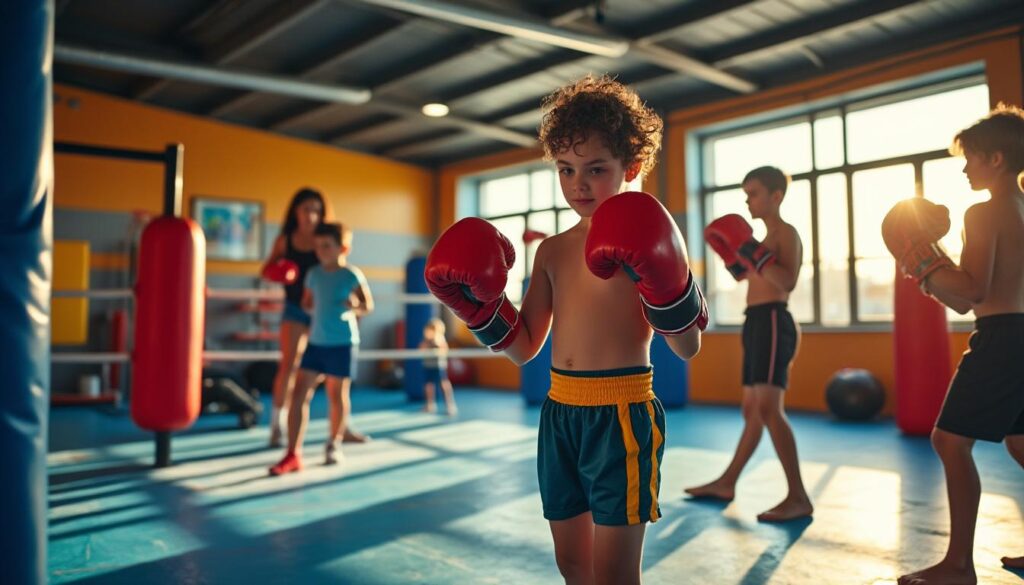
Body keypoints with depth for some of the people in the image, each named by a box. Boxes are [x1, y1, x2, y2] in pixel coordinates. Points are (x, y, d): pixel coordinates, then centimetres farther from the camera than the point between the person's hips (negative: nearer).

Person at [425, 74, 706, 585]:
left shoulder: (645, 243, -7)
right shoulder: (552, 250, 9)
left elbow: (688, 348, -10)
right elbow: (524, 346, 10)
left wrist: (664, 283, -25)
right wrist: (477, 302, -2)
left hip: (621, 415, -6)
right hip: (559, 413, 6)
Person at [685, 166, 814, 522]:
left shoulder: (786, 232, -7)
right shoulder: (765, 238, 21)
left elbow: (789, 283, -22)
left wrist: (752, 253, -26)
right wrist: (735, 255, 16)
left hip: (772, 323, -10)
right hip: (756, 324, 10)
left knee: (768, 408, -17)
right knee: (751, 410, 14)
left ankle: (798, 497, -14)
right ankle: (726, 483, 21)